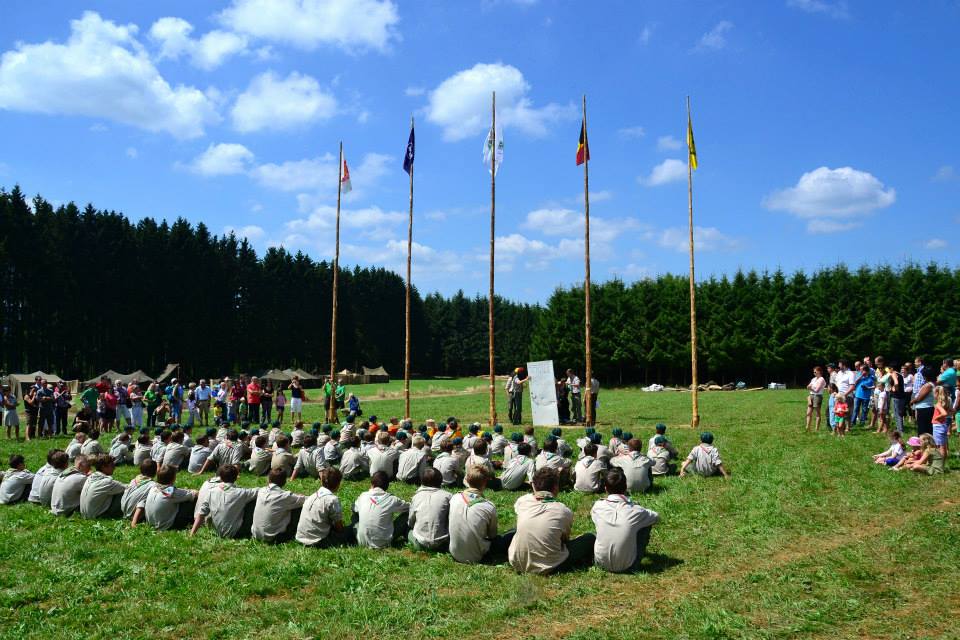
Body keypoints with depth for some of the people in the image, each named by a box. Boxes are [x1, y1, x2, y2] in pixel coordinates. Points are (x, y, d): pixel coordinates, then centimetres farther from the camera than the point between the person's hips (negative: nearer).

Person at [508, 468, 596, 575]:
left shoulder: (522, 501, -2)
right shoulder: (565, 511, -7)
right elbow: (565, 538, 8)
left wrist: (535, 495, 7)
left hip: (518, 564, 2)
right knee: (590, 538, 14)